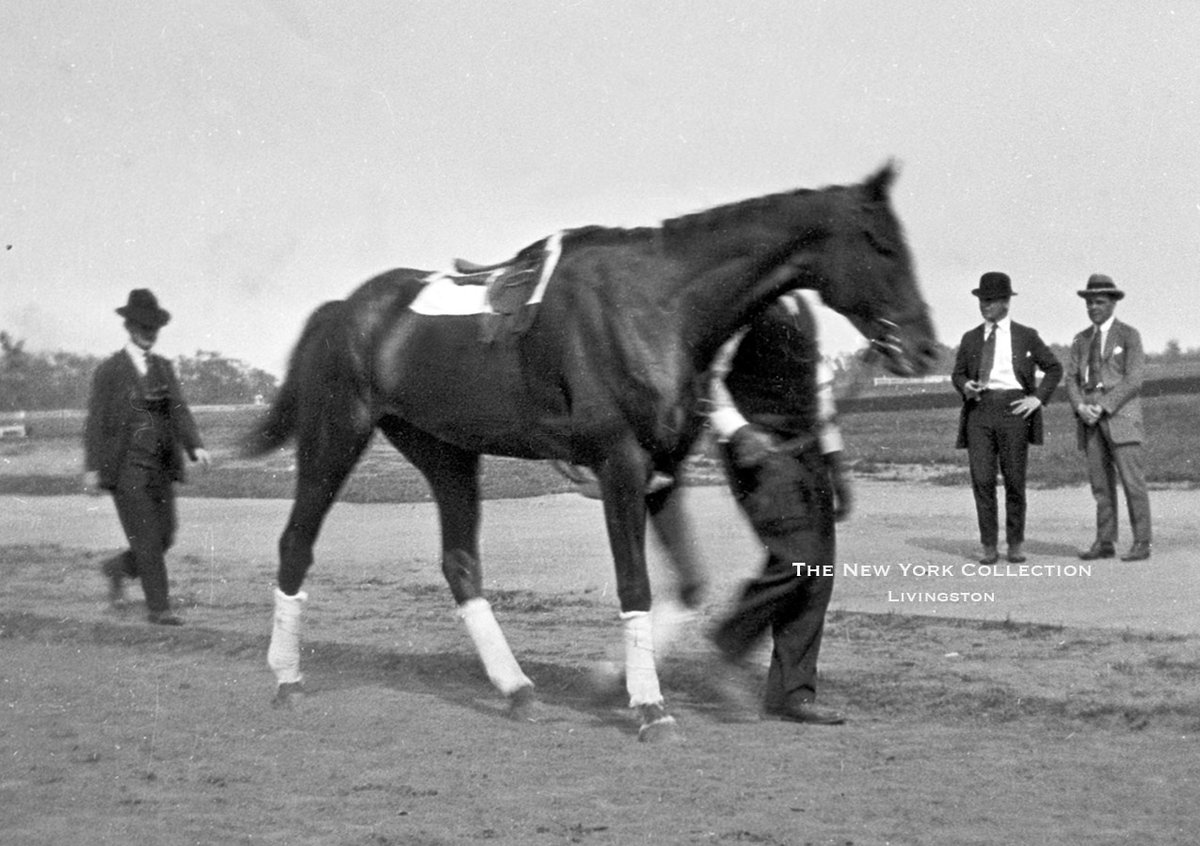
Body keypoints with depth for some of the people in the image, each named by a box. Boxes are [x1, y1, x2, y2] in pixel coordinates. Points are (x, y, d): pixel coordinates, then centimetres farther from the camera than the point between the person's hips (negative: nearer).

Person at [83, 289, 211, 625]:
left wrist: (196, 446, -15)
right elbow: (96, 421, -5)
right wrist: (92, 468, -13)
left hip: (161, 467, 5)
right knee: (147, 540, -8)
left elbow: (179, 411, 2)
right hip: (126, 468, -5)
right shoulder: (109, 371, -3)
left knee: (164, 538, 7)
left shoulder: (163, 368, 11)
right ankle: (158, 608, -2)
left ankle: (117, 569, 32)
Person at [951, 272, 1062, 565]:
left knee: (1014, 479, 0)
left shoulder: (1026, 336, 8)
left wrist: (1038, 398, -1)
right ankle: (989, 547, -2)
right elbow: (957, 373, 17)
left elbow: (1054, 368, 11)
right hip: (980, 409, 2)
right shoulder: (971, 338, 13)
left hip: (1013, 408, -1)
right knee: (981, 479, -7)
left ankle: (1016, 544, 11)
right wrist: (965, 386, -6)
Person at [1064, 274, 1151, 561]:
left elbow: (1133, 381, -12)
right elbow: (1071, 379, 8)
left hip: (1121, 414, -5)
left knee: (1132, 480, -8)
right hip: (1090, 419, 5)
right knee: (1101, 483, 4)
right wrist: (1080, 407, -12)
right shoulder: (1082, 340, 14)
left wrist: (1103, 407, -18)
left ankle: (1142, 544, -5)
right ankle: (1105, 542, 8)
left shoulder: (1129, 335, -3)